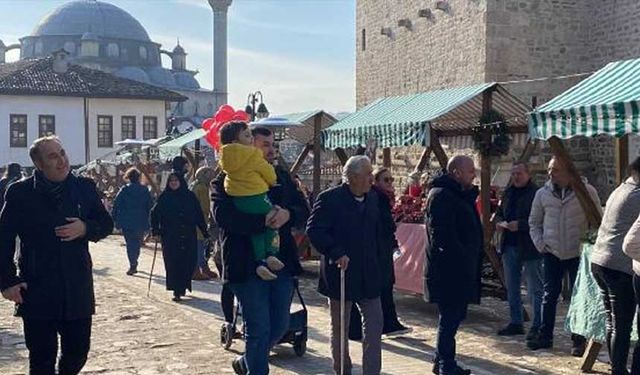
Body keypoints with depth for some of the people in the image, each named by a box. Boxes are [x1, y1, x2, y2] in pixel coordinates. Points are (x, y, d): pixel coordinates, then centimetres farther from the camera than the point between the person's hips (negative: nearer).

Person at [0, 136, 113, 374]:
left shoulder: (84, 187, 4)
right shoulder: (20, 192, -3)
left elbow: (106, 224, 10)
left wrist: (85, 229, -11)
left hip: (78, 290, 3)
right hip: (37, 292, -2)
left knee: (78, 353, 11)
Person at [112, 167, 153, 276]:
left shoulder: (124, 190, -6)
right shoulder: (145, 190, -1)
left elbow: (116, 205, -7)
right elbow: (150, 206, 2)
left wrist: (115, 219, 1)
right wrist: (149, 221, 9)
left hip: (127, 222, -2)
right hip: (141, 222, 2)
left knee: (130, 243, 5)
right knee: (137, 243, 17)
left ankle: (133, 265, -5)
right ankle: (134, 265, 25)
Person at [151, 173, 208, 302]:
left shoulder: (190, 196, 5)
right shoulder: (164, 197, 5)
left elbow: (199, 215, 6)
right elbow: (154, 213, 8)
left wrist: (205, 231, 2)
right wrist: (155, 229, -4)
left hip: (188, 236, 1)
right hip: (170, 237, -1)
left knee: (188, 263, -2)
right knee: (173, 263, -6)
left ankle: (182, 287, 17)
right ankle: (177, 291, -1)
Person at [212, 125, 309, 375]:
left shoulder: (282, 177, 12)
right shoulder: (226, 181, -4)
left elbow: (303, 211, 6)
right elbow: (222, 216, -21)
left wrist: (287, 215, -17)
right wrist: (263, 220, -27)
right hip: (247, 267, -6)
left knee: (280, 325, 14)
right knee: (259, 329, 0)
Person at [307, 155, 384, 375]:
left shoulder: (373, 199, 8)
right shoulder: (329, 199, -12)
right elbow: (314, 230, -18)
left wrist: (381, 265, 12)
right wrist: (336, 253, -24)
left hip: (369, 275, 5)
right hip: (340, 274, -5)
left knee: (374, 325, 3)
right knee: (340, 328, 10)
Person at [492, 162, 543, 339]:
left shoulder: (537, 193, -12)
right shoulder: (508, 193, 13)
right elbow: (498, 212, 22)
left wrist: (520, 225, -24)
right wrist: (499, 222, 1)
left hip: (529, 248, -8)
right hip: (509, 247, 8)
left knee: (535, 289, 1)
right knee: (511, 288, 15)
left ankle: (537, 326, 9)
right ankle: (515, 323, 26)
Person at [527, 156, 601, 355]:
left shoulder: (587, 191, -8)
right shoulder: (542, 193, 0)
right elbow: (534, 222, 12)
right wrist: (540, 244, 2)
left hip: (578, 254, -2)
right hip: (552, 254, 2)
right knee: (549, 296, 7)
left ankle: (578, 340, 15)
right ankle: (545, 336, 17)